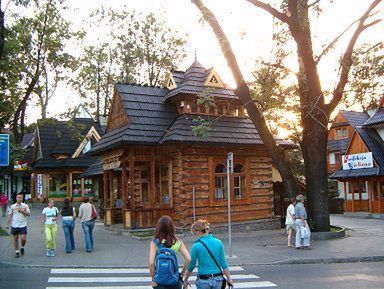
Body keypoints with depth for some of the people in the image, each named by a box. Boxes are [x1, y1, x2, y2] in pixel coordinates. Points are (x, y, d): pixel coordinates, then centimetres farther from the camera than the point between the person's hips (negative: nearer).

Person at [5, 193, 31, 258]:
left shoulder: (25, 206, 2)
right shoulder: (12, 206, 6)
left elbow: (29, 214, -3)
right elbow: (10, 215, 9)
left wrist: (22, 211, -16)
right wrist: (7, 224, 5)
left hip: (23, 225, -2)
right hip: (14, 225, 2)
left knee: (23, 238, -8)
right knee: (15, 239, 6)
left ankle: (22, 248, 20)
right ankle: (17, 252, 17)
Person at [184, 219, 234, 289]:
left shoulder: (196, 246, -11)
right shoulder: (219, 242, -2)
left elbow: (191, 265, -3)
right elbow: (223, 263, 0)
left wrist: (185, 280, 11)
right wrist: (228, 278, 9)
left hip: (203, 281, -3)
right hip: (217, 279, 3)